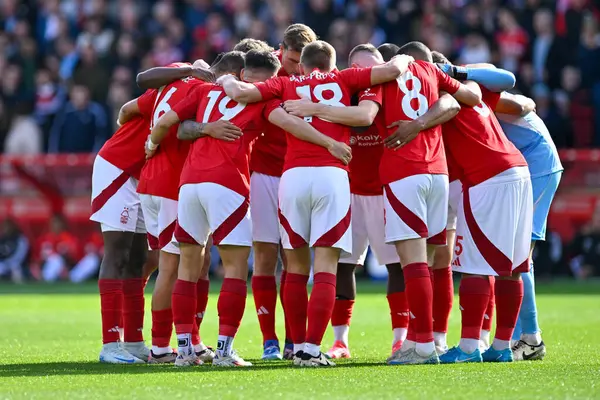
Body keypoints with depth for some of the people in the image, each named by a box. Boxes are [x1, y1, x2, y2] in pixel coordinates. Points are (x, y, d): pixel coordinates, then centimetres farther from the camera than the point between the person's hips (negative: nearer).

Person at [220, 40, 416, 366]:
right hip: (332, 176, -1)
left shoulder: (286, 84, 18)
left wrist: (226, 80, 27)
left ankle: (299, 345, 15)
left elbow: (241, 93, 7)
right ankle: (311, 348, -11)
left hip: (293, 175, 2)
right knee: (326, 267, -2)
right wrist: (403, 60, 32)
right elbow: (393, 69, 10)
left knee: (296, 267, 12)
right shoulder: (343, 79, 17)